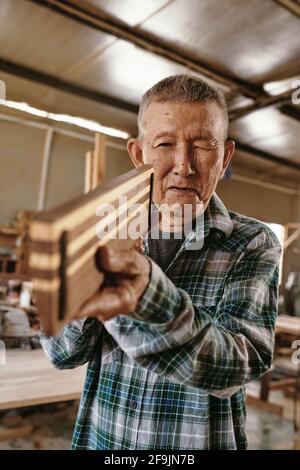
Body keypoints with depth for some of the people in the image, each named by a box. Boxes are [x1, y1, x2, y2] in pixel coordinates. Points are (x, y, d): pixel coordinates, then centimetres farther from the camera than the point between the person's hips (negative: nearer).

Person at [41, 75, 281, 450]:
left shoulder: (252, 244, -14)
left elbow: (238, 365, -26)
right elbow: (65, 354, -12)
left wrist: (149, 296, -45)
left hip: (200, 441, -1)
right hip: (100, 440, 2)